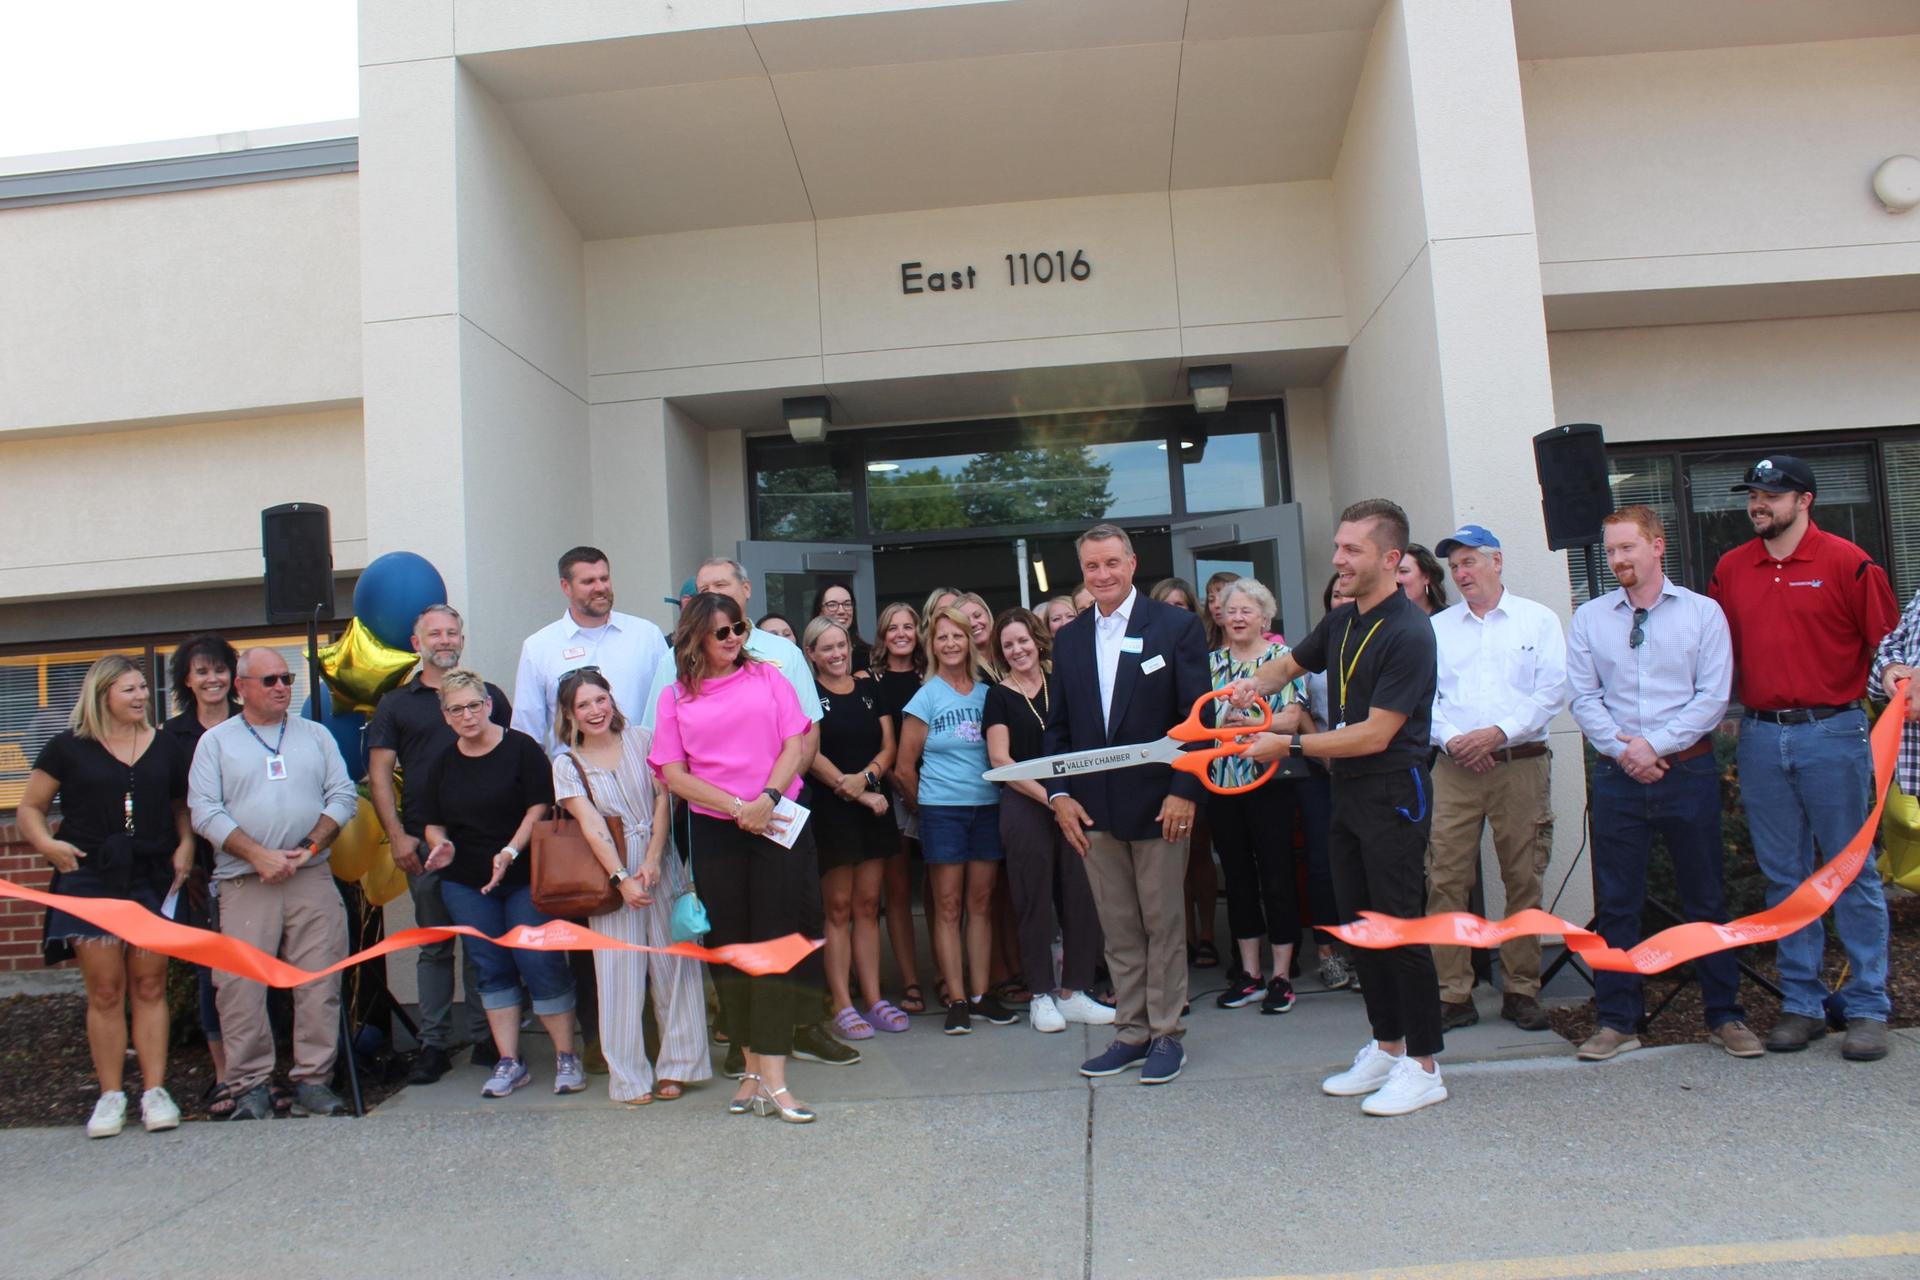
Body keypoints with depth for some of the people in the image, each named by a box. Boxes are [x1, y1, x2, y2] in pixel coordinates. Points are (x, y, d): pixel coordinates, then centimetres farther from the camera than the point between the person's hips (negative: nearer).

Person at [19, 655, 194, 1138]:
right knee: (105, 990, 1)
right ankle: (111, 1095, 11)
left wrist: (185, 847, 1)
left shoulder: (164, 746, 10)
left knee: (150, 985, 3)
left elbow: (182, 807, 19)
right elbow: (29, 808, 9)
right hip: (90, 879, -1)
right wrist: (47, 844, -9)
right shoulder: (69, 747, 3)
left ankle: (155, 1090, 8)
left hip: (152, 879, 2)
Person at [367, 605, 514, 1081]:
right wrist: (397, 836, -4)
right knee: (434, 945, 6)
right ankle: (434, 1043, 13)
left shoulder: (490, 697, 11)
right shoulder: (396, 704, 10)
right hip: (424, 842, 0)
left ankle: (485, 1037, 14)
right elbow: (379, 773, 6)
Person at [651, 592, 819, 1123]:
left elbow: (796, 746, 2)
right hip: (716, 834, 1)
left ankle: (773, 1078, -5)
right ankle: (752, 1067, 17)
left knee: (776, 943, -5)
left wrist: (767, 798, -14)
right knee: (729, 947, 6)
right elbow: (673, 773, -1)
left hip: (780, 825, -1)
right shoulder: (675, 697, 7)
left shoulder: (767, 677, 8)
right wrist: (737, 809, -11)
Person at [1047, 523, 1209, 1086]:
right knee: (1118, 930, 11)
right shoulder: (1068, 639, 10)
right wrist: (1059, 794, 2)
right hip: (1094, 807, 4)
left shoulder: (1177, 627, -3)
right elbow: (1059, 727, 12)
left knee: (1164, 926, 5)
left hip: (1158, 803, -4)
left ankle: (1166, 1034, 18)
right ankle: (1130, 1033, 22)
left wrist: (1184, 791, -13)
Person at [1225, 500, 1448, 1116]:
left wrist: (1290, 745, -16)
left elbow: (1374, 734, -21)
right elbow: (1291, 663, 27)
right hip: (1347, 790, 9)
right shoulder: (1341, 621, 9)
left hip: (1393, 792, -9)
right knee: (1360, 923, 13)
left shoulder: (1408, 633, -17)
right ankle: (1386, 1047, 26)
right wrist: (1255, 683, 4)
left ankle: (1423, 1065, 10)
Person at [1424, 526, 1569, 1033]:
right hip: (1454, 767, 2)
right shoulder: (1437, 627, 15)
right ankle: (1453, 994, 2)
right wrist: (1451, 739, -9)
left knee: (1524, 881, 2)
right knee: (1445, 879, -4)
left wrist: (1499, 732, -12)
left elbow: (1552, 691, -1)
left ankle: (1521, 991, 14)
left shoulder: (1538, 620, 8)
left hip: (1521, 766, -1)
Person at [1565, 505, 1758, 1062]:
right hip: (1617, 776, 1)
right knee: (1616, 902, 5)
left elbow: (1713, 695, -5)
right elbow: (1584, 698, 2)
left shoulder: (1702, 612, 1)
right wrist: (1622, 749, -11)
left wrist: (1655, 744, -13)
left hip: (1688, 771, -1)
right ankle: (1616, 1021, 14)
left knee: (1706, 899, 8)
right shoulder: (1589, 618, 5)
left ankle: (1725, 1016, 22)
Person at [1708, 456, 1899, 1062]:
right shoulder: (1730, 569, 9)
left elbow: (1888, 644, -2)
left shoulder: (1846, 563, -3)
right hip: (1760, 736, 4)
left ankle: (1867, 1006, 13)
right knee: (1784, 876, 9)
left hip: (1831, 733, -4)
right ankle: (1801, 1002, 18)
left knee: (1851, 872, 2)